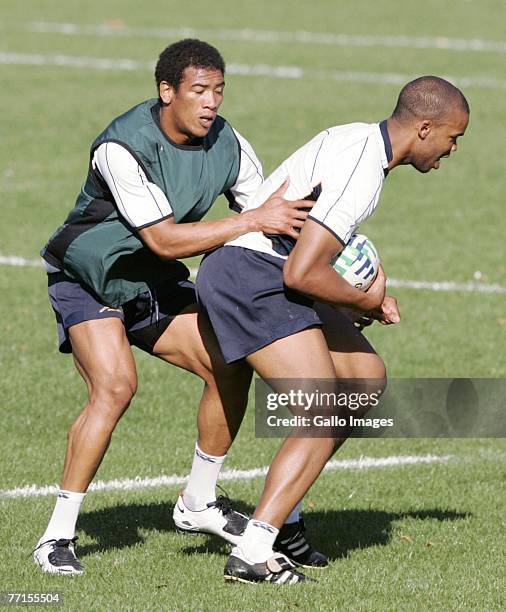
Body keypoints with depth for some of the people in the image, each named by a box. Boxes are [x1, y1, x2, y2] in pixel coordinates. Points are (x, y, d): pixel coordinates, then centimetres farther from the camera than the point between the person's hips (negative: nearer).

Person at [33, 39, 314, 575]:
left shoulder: (227, 144, -10)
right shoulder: (122, 147, -29)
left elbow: (276, 224, -3)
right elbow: (163, 239, -33)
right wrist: (255, 220, -37)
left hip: (157, 286, 7)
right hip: (87, 282, -7)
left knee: (231, 367, -4)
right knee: (115, 385, -25)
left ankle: (201, 500, 16)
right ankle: (57, 535, -19)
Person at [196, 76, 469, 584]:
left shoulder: (361, 141, 13)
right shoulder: (362, 173, -20)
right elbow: (302, 274, -24)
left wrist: (363, 295, 11)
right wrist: (367, 302, -7)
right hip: (252, 279, -11)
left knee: (366, 376, 16)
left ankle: (282, 509, 16)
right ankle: (251, 555, -17)